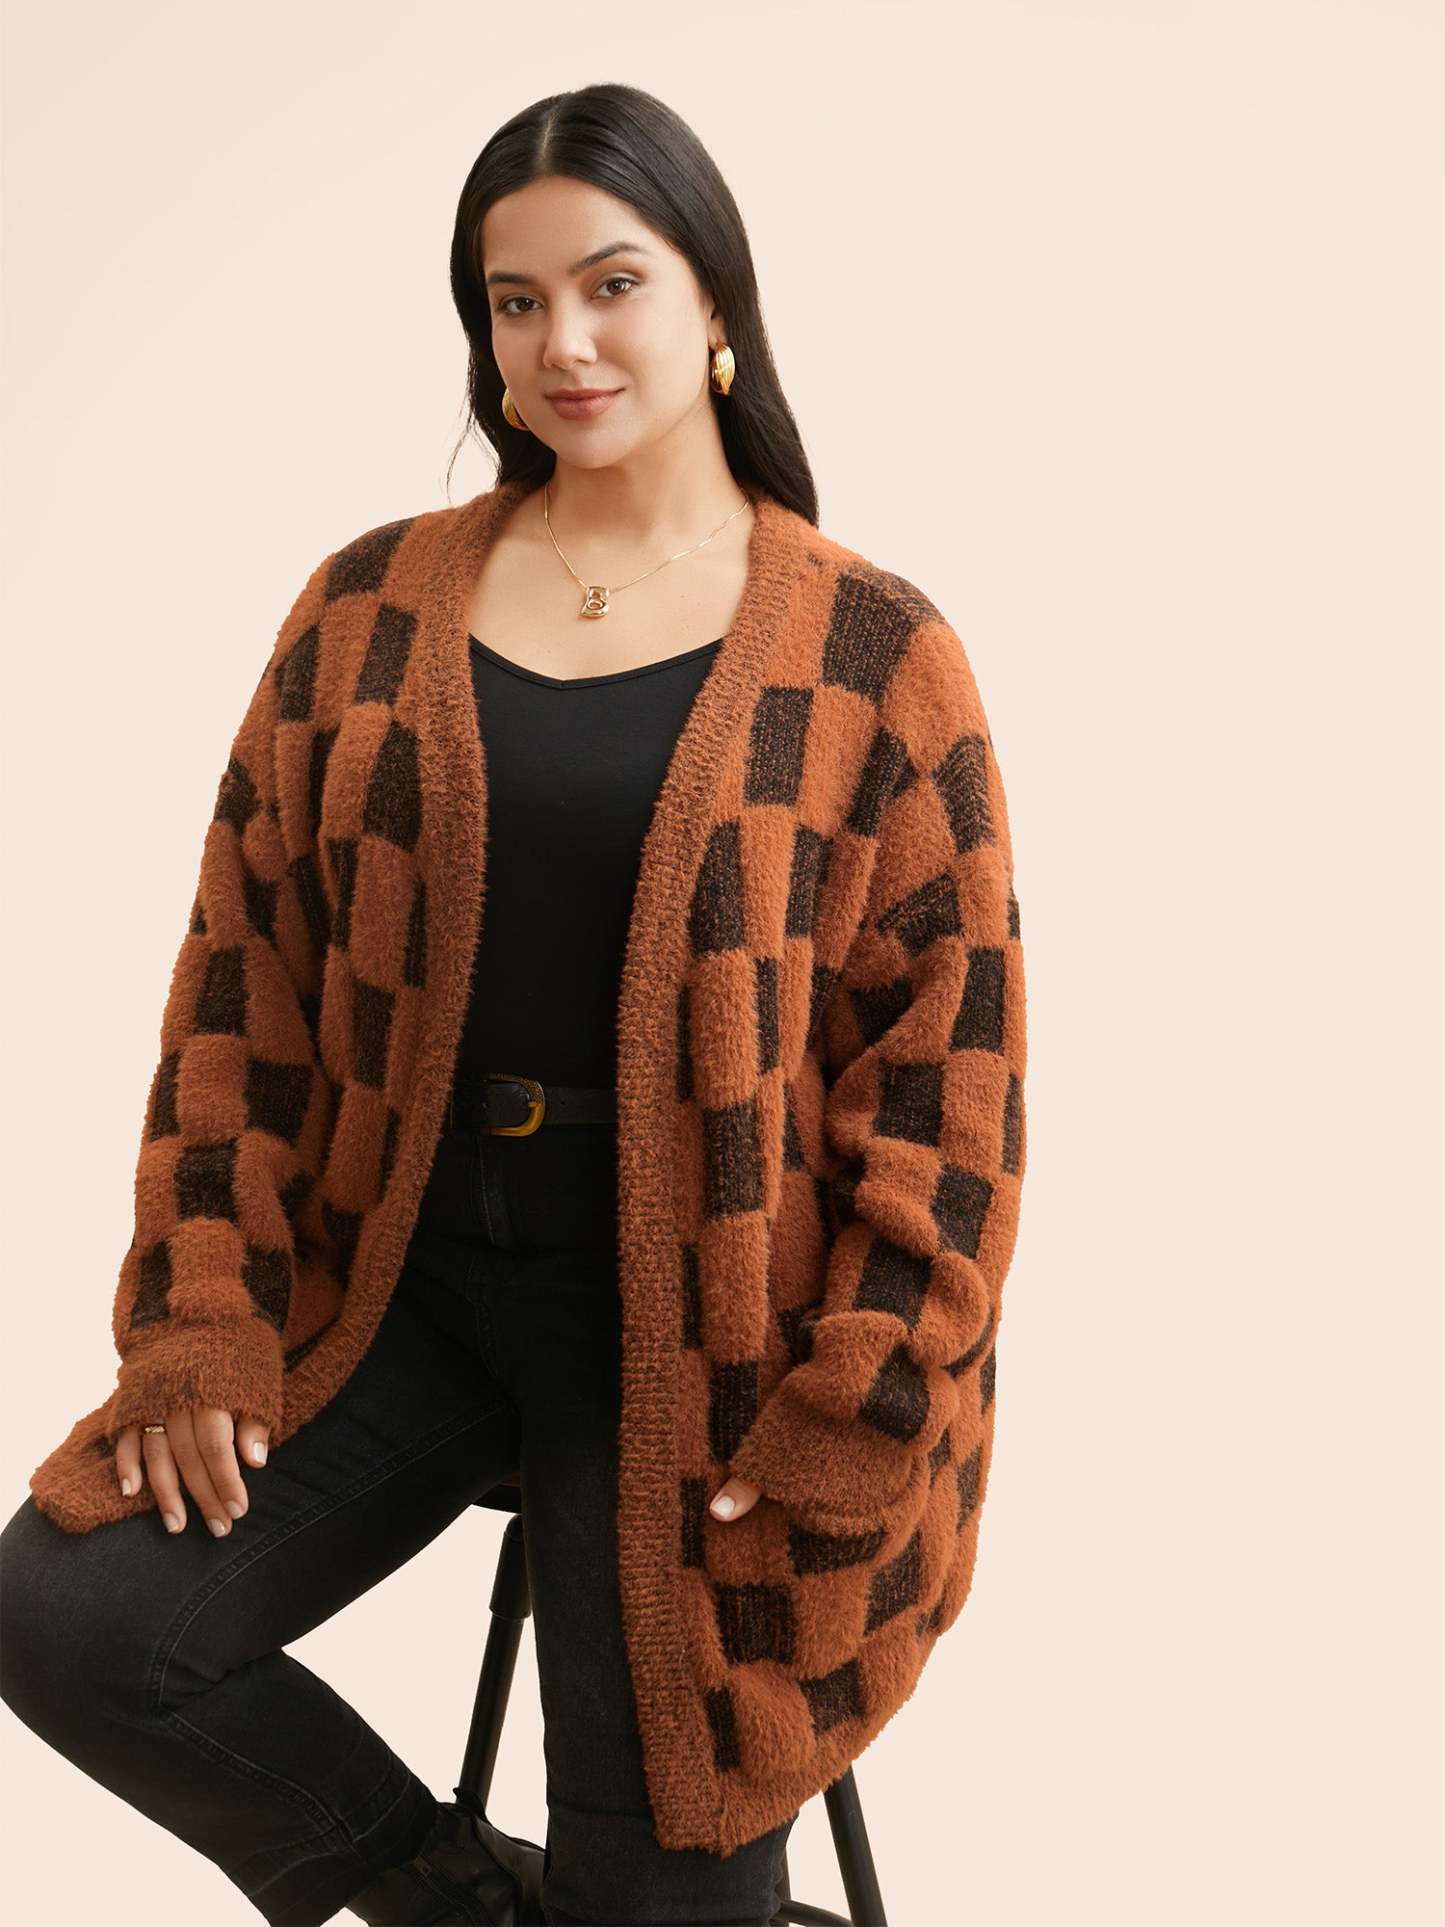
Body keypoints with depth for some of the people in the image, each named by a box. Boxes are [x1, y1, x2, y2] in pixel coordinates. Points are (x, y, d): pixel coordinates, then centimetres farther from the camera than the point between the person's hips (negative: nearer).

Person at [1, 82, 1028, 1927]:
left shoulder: (872, 655, -6)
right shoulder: (369, 607, 3)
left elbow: (948, 1065, -7)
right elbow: (242, 971, 4)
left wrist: (847, 1436, -12)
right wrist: (205, 1323, -4)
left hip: (698, 1342, -3)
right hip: (399, 1278, 3)